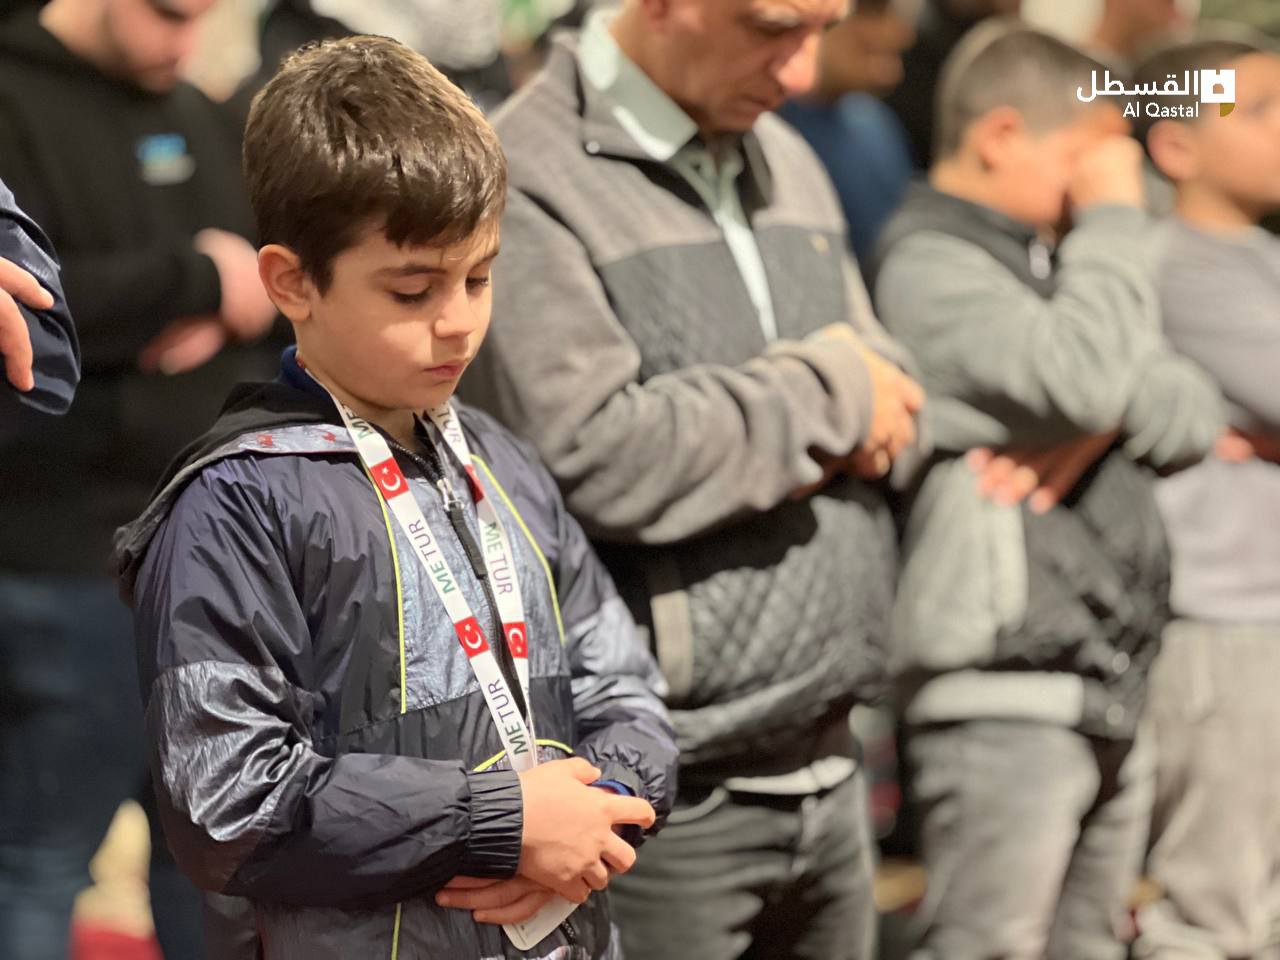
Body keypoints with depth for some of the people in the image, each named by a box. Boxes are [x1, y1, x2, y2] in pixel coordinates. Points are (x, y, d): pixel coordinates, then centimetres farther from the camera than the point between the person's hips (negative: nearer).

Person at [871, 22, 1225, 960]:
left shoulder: (1049, 259, 16)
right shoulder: (931, 267, -10)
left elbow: (1198, 406, 9)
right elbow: (1086, 376, -23)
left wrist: (1104, 427, -11)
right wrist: (1115, 215, -10)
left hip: (1111, 681, 9)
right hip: (1007, 691, -9)